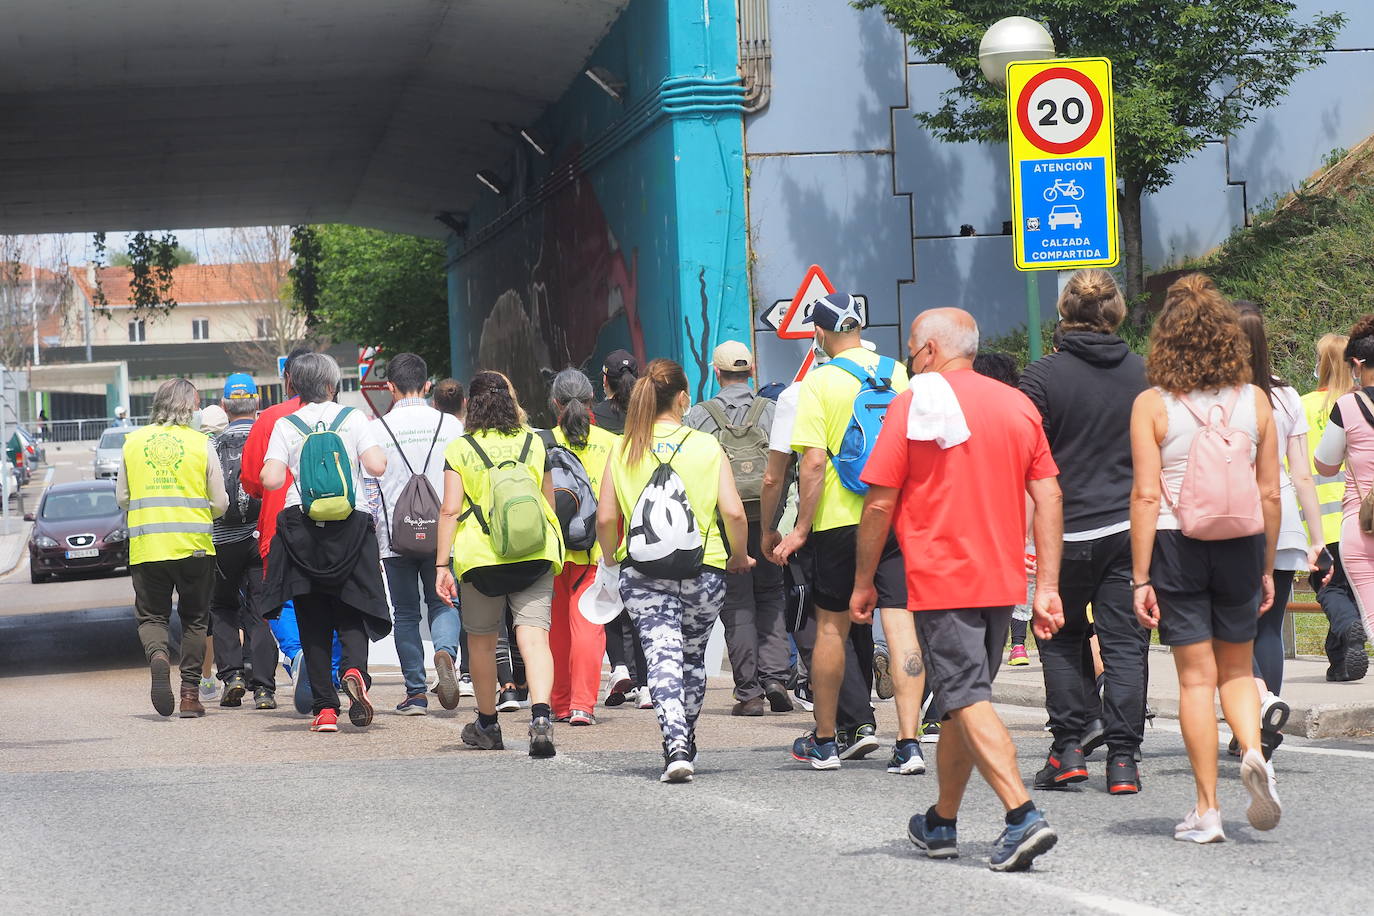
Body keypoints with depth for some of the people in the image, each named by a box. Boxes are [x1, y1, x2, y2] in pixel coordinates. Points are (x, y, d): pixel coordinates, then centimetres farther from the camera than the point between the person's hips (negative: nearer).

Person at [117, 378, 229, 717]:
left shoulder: (133, 442, 3)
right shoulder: (200, 443, -3)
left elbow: (122, 497, 10)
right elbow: (220, 503, 1)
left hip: (146, 547, 1)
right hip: (194, 546, -1)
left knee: (150, 616, 12)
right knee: (194, 619, 11)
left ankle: (156, 655, -19)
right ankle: (190, 694, 8)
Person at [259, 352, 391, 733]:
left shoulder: (285, 426, 2)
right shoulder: (352, 418, 2)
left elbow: (271, 480, -6)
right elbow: (377, 466, -8)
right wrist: (381, 453, 14)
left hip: (301, 529, 0)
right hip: (351, 528, 0)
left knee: (313, 622, 5)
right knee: (351, 614, 9)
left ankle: (324, 708, 0)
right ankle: (354, 669, -21)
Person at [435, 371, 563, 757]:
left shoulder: (460, 449, -1)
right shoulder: (533, 443, 7)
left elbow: (450, 510, -7)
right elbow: (549, 504, 13)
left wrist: (442, 565, -4)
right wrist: (551, 545, 28)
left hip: (480, 558, -1)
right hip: (535, 555, 1)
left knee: (482, 641, 15)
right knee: (534, 637, -6)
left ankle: (487, 725, 28)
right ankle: (541, 716, -28)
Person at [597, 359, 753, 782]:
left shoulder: (623, 450, 2)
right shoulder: (706, 447, -1)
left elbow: (605, 518, -1)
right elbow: (733, 512, -8)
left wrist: (613, 560, 16)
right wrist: (739, 556, 9)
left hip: (641, 572, 0)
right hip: (703, 570, 0)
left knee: (663, 657, -5)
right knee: (693, 656, 18)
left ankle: (675, 744, -23)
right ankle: (686, 744, 31)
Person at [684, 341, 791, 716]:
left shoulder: (697, 417, 1)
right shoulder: (773, 412, 4)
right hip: (766, 520, 1)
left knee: (736, 604, 4)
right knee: (770, 596, 14)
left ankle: (749, 692, 1)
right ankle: (774, 675, -1)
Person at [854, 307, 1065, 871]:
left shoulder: (914, 404, -5)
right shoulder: (1019, 406, 8)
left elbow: (879, 504, -5)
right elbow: (1048, 498, 5)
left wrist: (863, 582, 5)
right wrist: (1047, 587, 7)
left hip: (941, 581, -6)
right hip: (1002, 582, 6)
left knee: (969, 701, -9)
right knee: (963, 700, 16)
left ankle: (1023, 815, -24)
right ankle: (941, 824, 27)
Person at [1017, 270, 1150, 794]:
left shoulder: (1043, 377, -7)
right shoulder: (1144, 374, 4)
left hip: (1069, 532, -2)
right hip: (1133, 530, 2)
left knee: (1061, 638, 14)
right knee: (1125, 643, 5)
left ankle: (1070, 745, 6)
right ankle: (1122, 758, 2)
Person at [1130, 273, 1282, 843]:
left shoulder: (1152, 405, -6)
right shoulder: (1254, 401, 1)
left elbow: (1146, 496, -10)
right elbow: (1270, 493, 3)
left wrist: (1140, 577, -6)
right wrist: (1267, 567, 12)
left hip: (1177, 544, -2)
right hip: (1241, 544, 2)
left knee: (1197, 677, 4)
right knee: (1237, 670, 17)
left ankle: (1207, 811, 5)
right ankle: (1253, 753, -11)